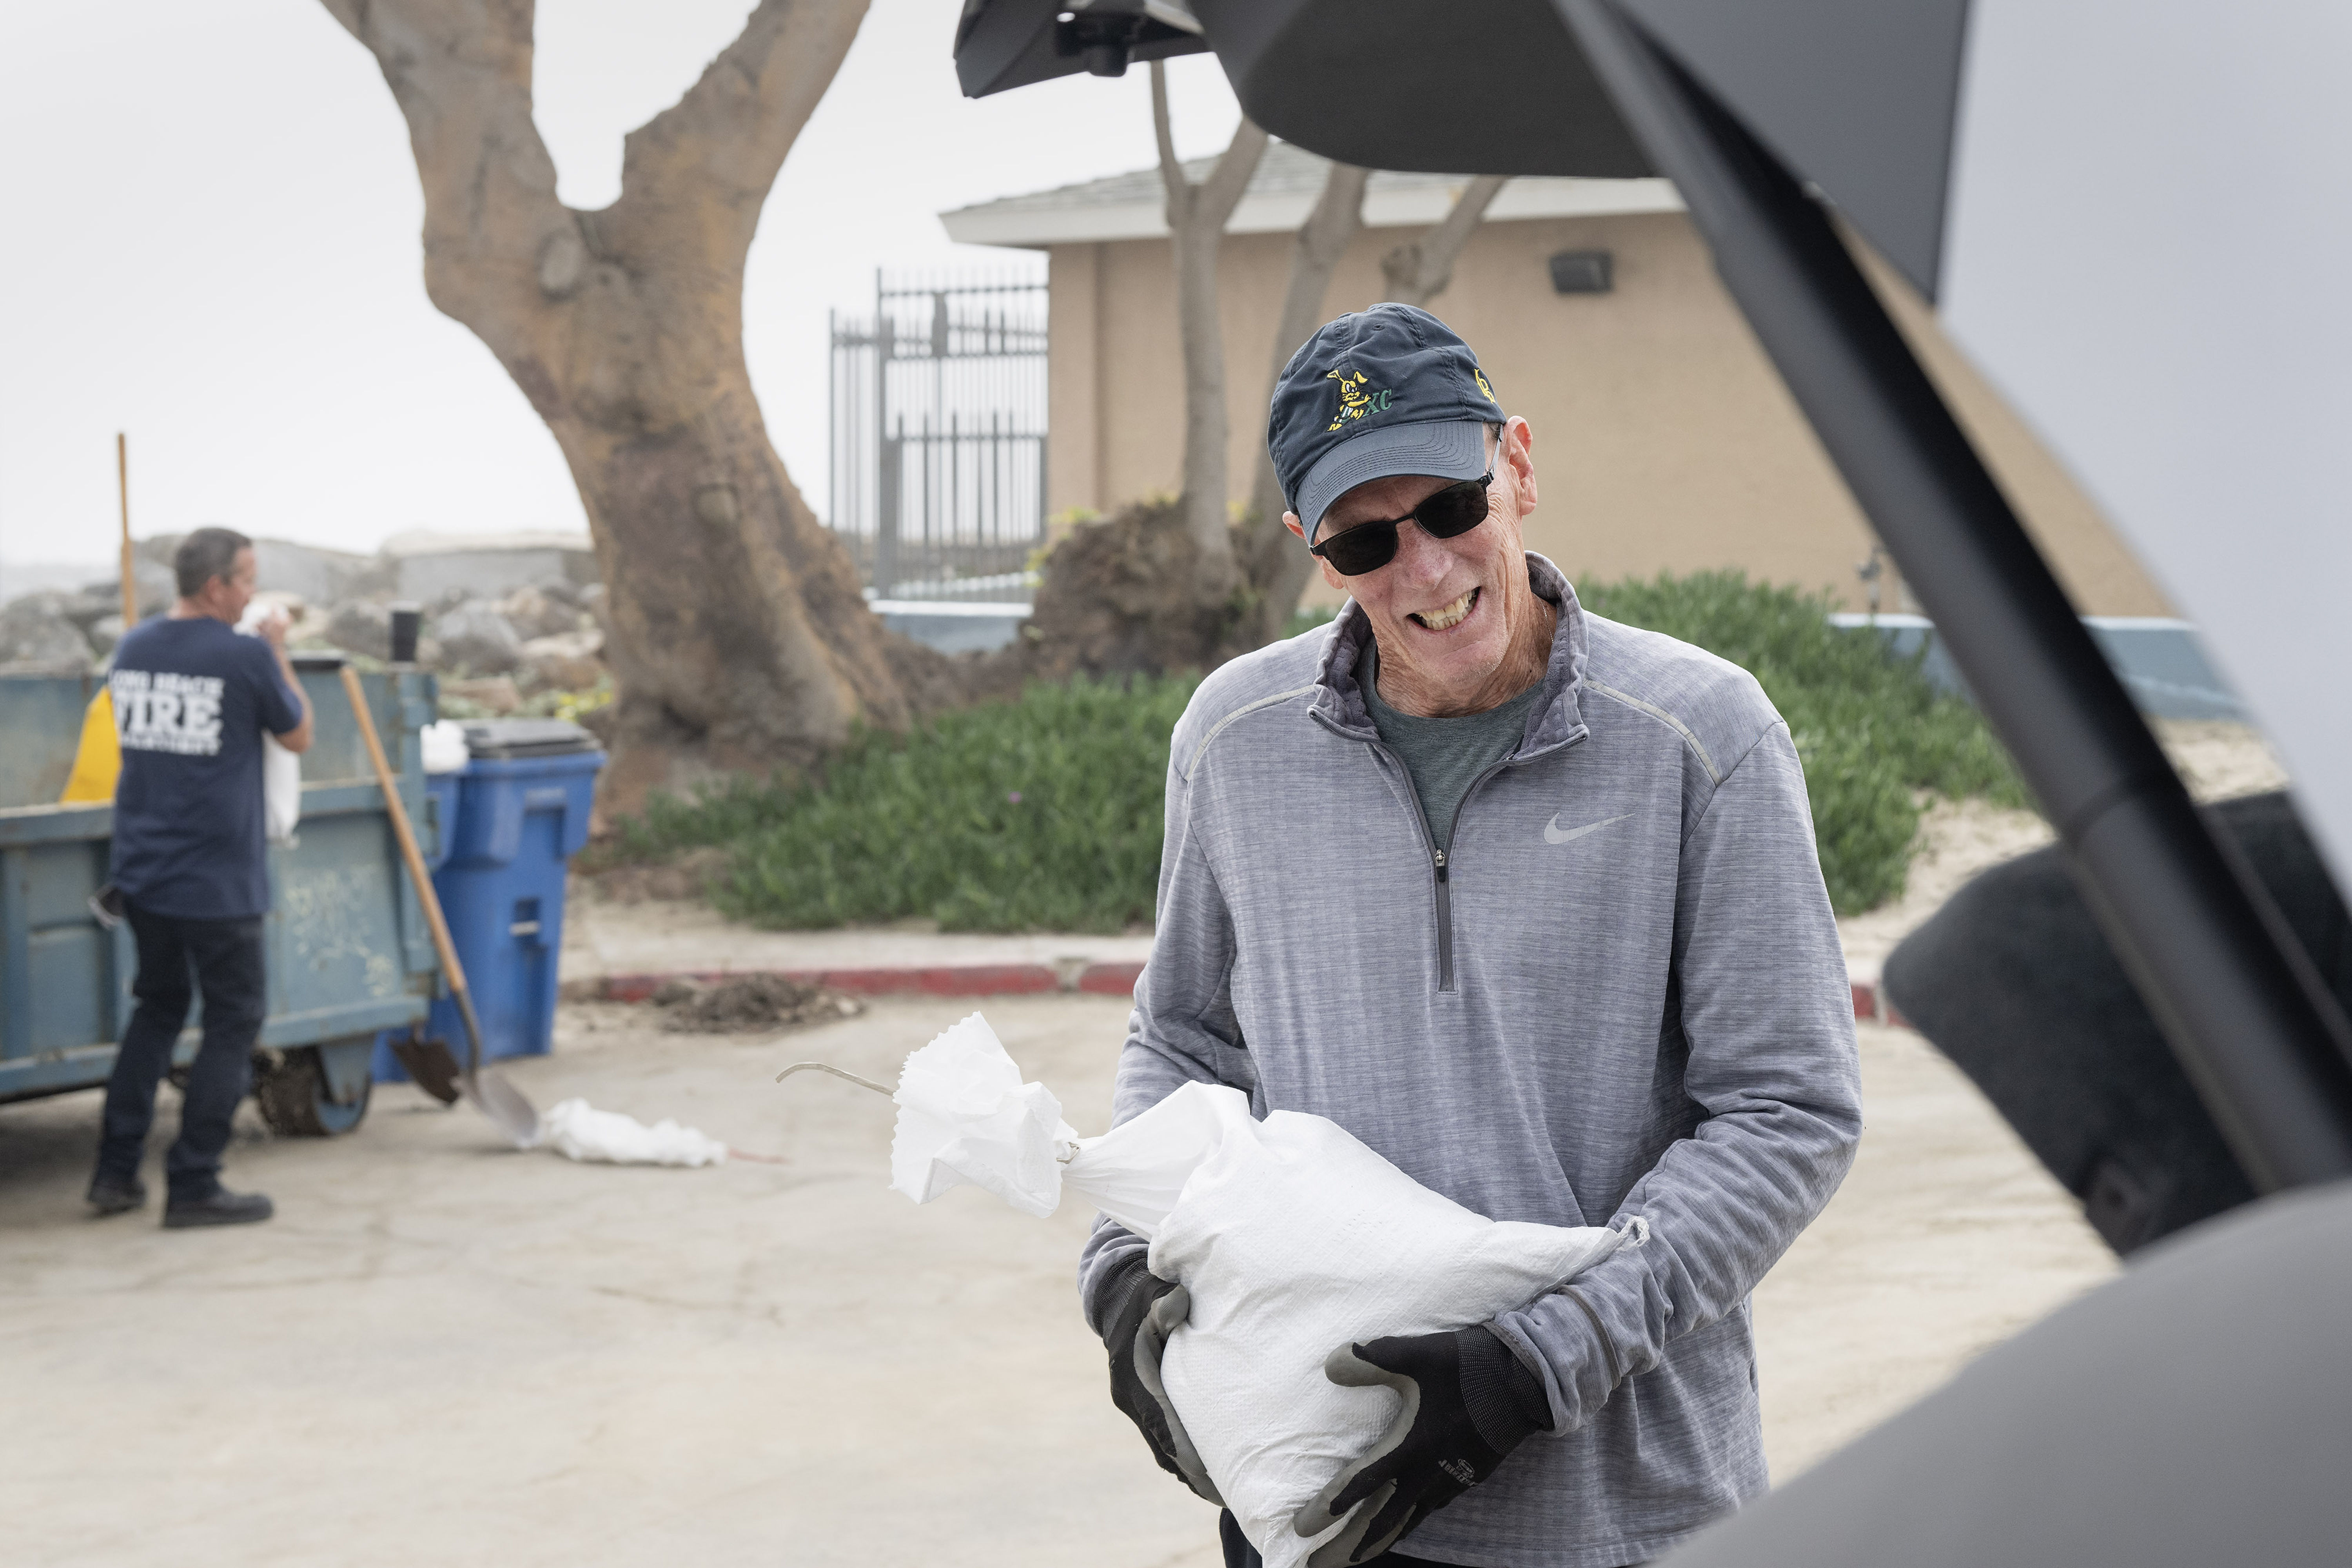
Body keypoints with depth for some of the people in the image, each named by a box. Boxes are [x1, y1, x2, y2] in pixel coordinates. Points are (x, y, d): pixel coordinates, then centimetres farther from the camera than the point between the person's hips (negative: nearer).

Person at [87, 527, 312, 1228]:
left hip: (140, 872, 7)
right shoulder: (246, 657, -13)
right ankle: (192, 1184, 4)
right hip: (217, 880, -6)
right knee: (234, 1019, 5)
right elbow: (297, 736, 1)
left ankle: (116, 1170, 18)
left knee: (158, 1006, 20)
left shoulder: (133, 649, 5)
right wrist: (278, 651, 9)